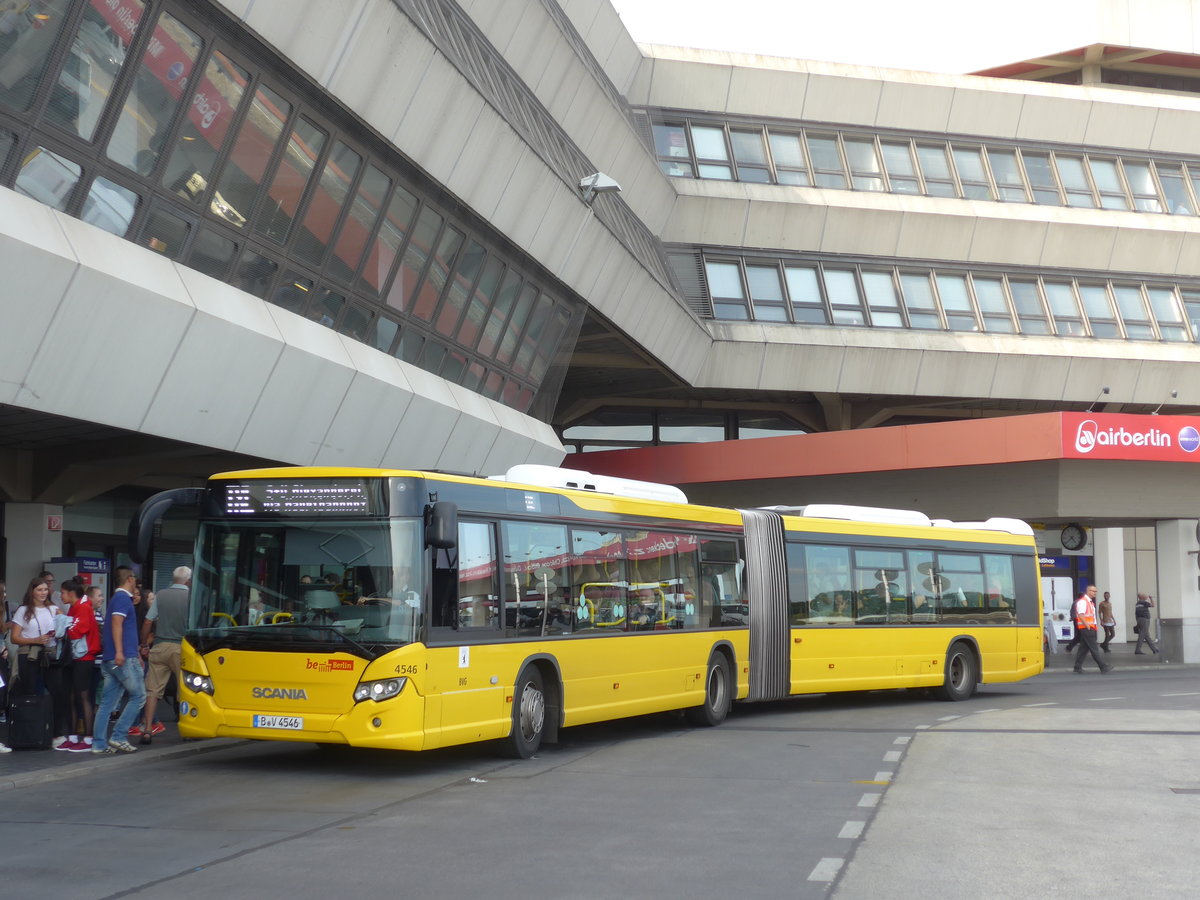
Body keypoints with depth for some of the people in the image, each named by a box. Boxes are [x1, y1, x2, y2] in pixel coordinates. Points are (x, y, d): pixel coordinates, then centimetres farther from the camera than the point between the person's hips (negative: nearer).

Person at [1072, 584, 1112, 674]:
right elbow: (1081, 615, -21)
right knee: (1094, 649, -8)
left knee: (1083, 649, 10)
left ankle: (1078, 668, 13)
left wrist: (1093, 627, 18)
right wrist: (1087, 626, -26)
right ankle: (1103, 667, -9)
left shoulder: (1090, 602, 19)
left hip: (1090, 628, 10)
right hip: (1086, 628, -10)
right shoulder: (1083, 601, -12)